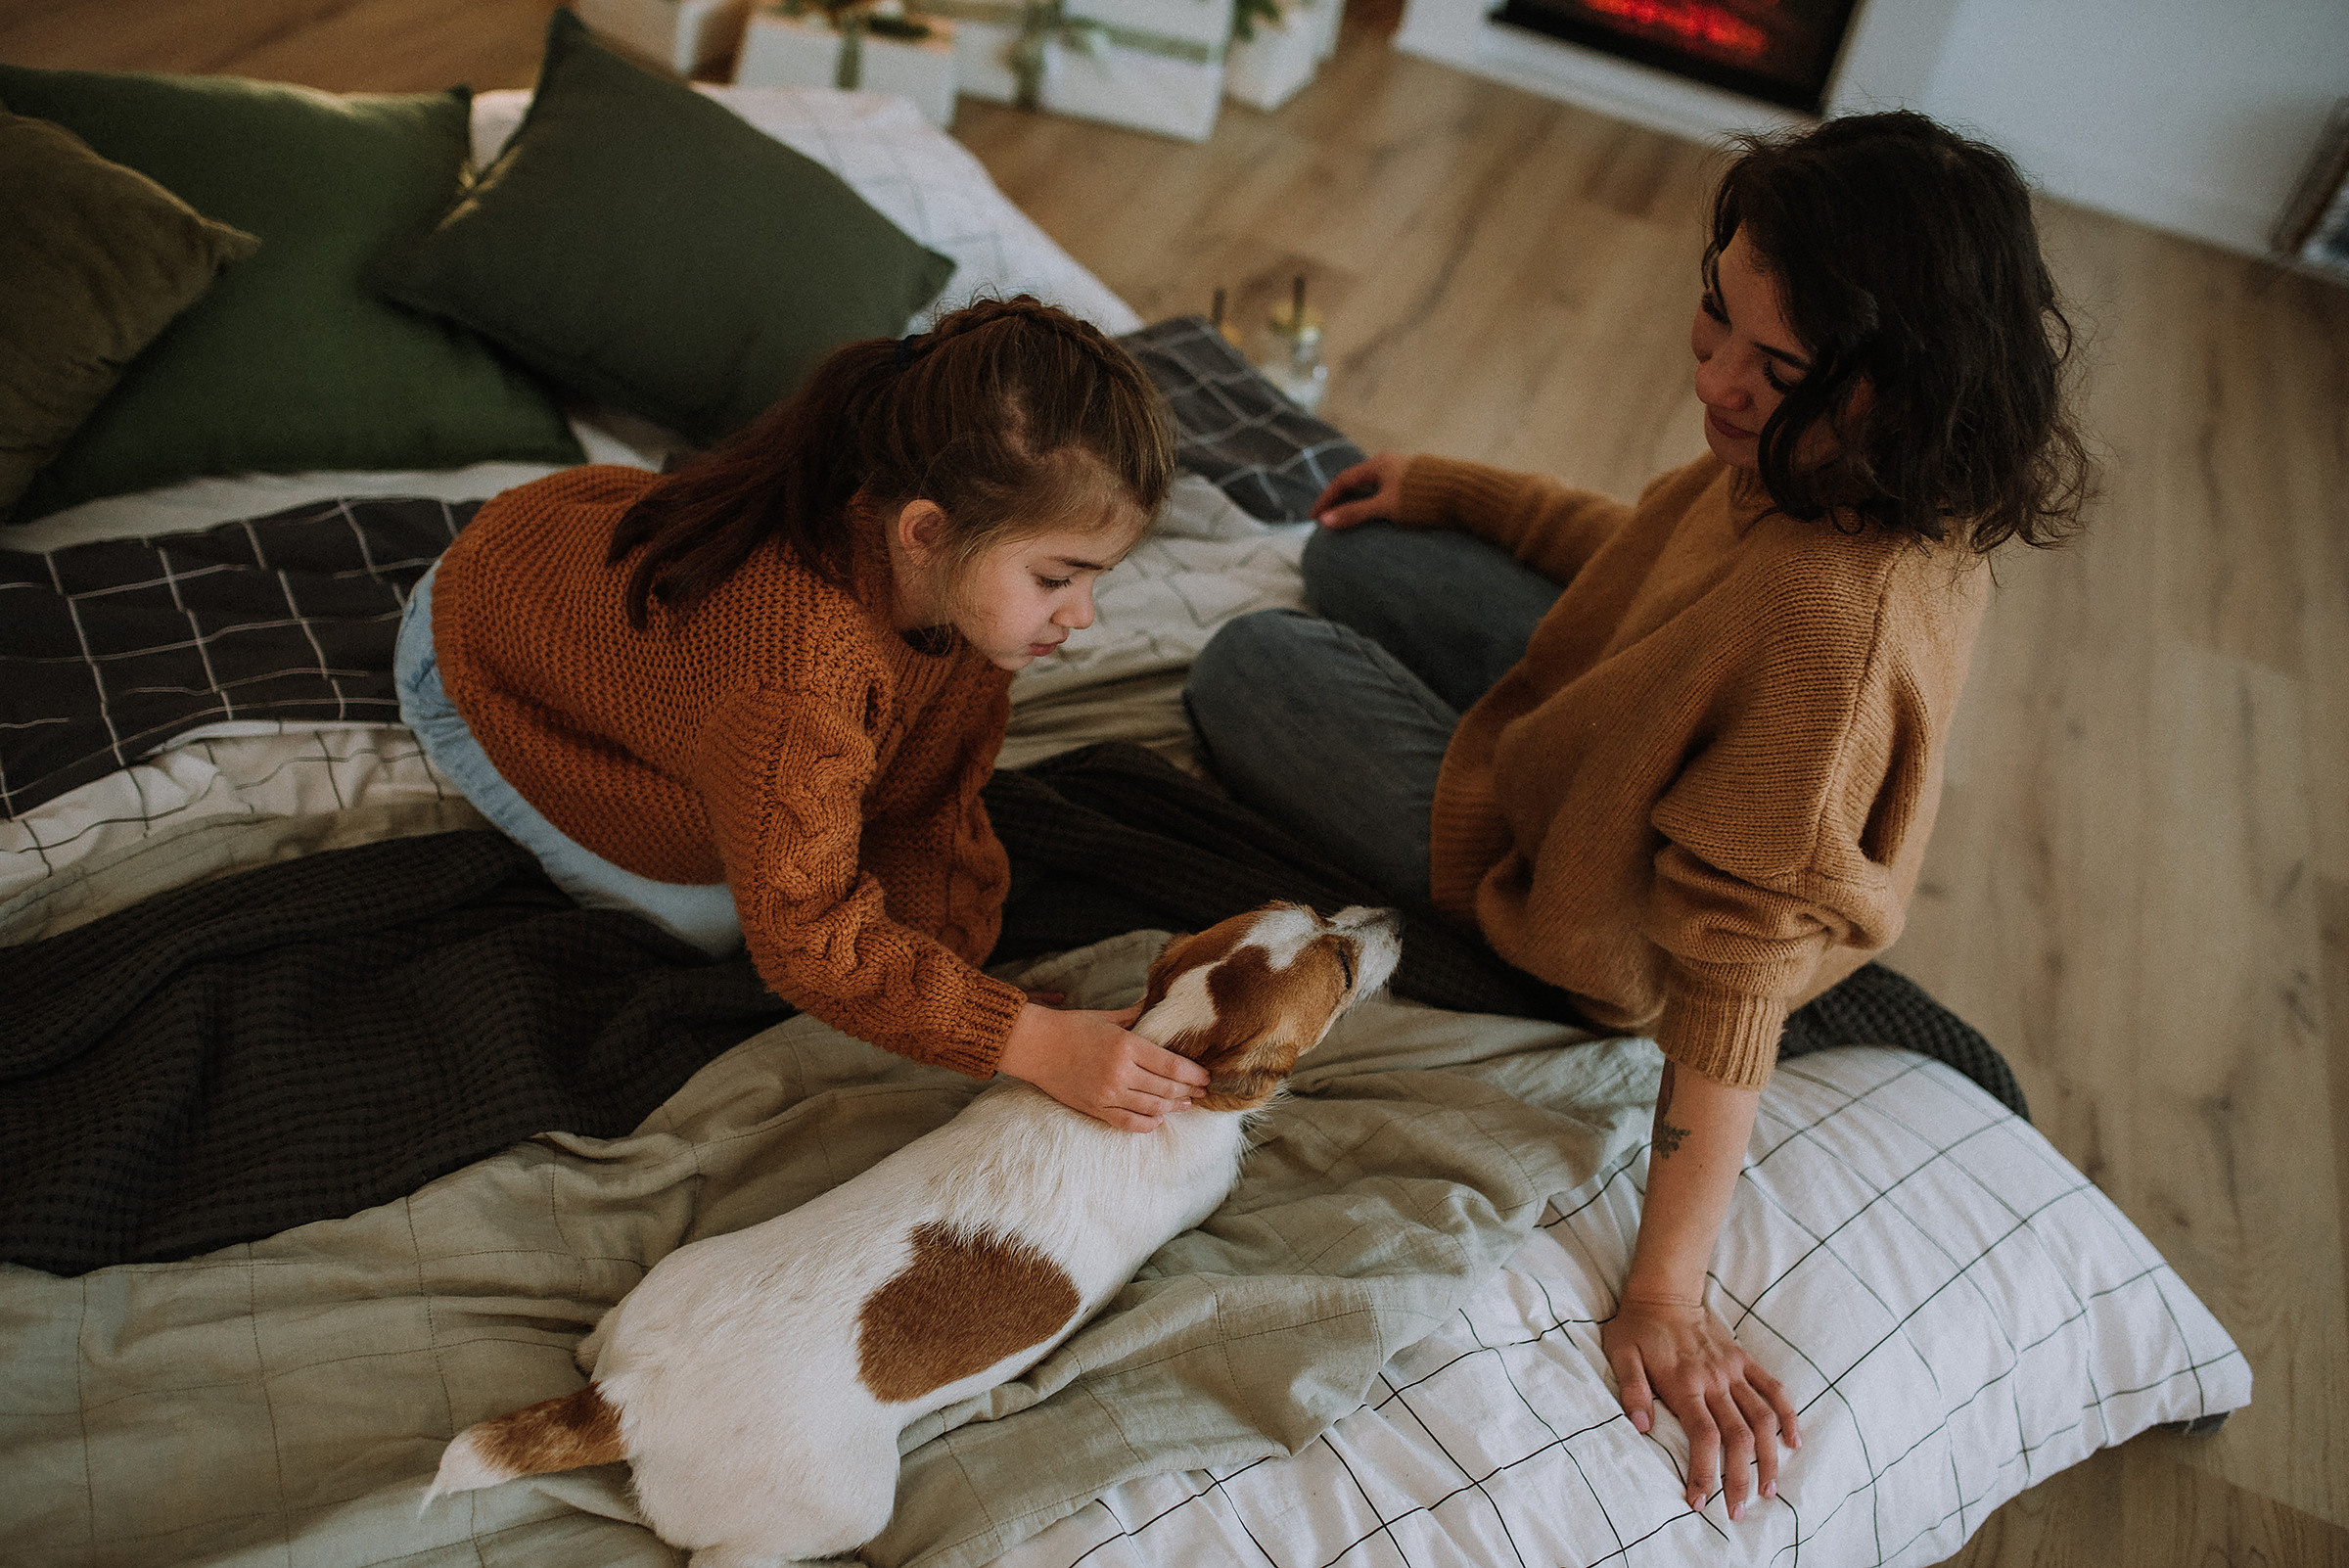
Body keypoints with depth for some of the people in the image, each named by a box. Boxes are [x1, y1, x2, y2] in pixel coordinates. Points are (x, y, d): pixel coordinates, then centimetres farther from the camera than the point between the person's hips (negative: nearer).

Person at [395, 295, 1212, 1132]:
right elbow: (803, 937, -40)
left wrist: (945, 956, -21)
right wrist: (1032, 1041, -45)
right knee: (710, 920, -4)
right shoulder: (802, 662, -49)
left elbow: (931, 805, -13)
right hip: (478, 671, -6)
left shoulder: (959, 576, -25)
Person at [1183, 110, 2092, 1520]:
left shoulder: (1841, 614, -41)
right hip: (1604, 746, 8)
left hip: (1593, 908, -8)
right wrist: (1454, 489, 15)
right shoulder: (1809, 457, -16)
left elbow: (1741, 966, -37)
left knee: (1243, 671, 7)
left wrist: (1668, 1294, -30)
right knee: (1354, 558, 22)